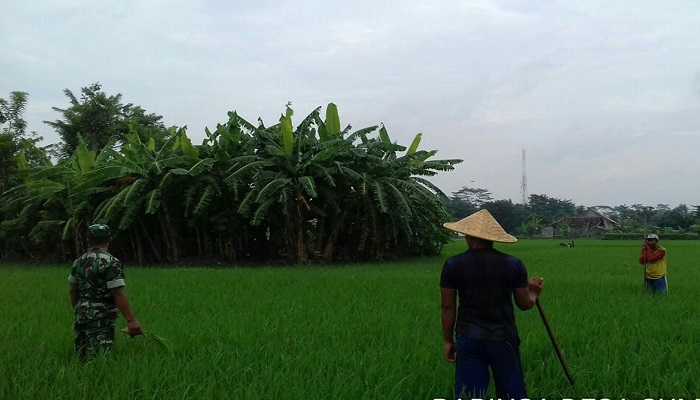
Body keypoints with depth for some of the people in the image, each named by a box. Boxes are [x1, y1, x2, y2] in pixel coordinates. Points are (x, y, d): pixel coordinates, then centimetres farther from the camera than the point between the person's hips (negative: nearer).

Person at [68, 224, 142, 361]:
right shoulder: (110, 262, -14)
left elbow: (72, 291, 16)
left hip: (80, 317, 8)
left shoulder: (79, 261, 8)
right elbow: (118, 294, -20)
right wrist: (131, 320, -19)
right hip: (100, 320, -7)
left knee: (82, 359, 14)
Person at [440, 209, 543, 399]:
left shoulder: (453, 265, -5)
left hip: (469, 339, -1)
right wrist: (533, 295, 26)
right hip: (504, 339, 1)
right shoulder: (514, 264, -3)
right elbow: (525, 304, 3)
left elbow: (447, 307, -2)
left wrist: (448, 340, 10)